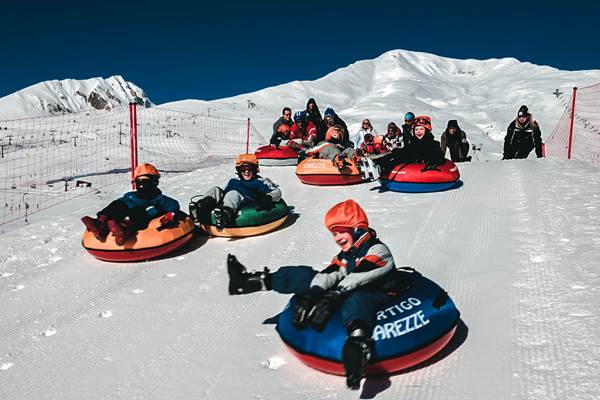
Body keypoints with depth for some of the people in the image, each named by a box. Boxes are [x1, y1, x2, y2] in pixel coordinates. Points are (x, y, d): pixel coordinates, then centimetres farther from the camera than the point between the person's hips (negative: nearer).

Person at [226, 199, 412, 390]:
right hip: (346, 295, 8)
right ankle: (256, 280, 1)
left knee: (354, 302, -45)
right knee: (306, 275, -2)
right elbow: (327, 275, -1)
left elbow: (355, 279, -24)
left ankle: (358, 345, -77)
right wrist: (311, 294, -20)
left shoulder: (378, 251, -8)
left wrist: (333, 296, -36)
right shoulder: (344, 256, 16)